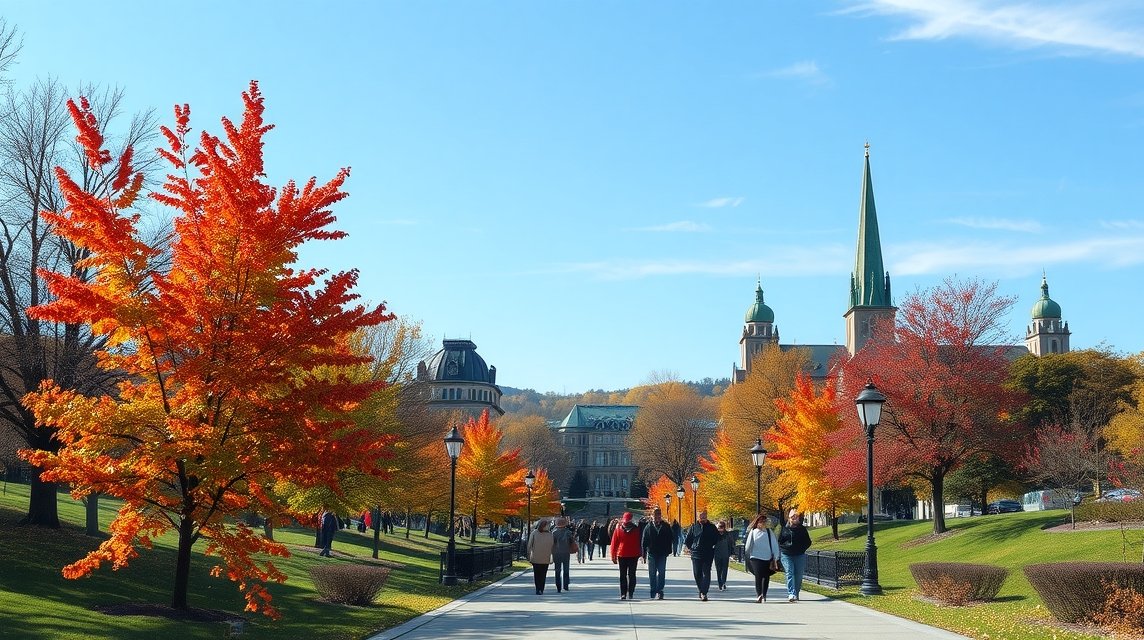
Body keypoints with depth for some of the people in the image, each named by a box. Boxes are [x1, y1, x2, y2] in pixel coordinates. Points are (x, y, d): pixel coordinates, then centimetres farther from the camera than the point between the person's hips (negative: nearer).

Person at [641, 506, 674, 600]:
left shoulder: (666, 527, 3)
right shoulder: (648, 527, 2)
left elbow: (670, 540, 8)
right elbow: (643, 542, 5)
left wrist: (668, 551, 0)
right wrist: (644, 555, 1)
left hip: (662, 554, 0)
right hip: (651, 554, 1)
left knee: (661, 573, -4)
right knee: (652, 574, 4)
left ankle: (660, 591, 1)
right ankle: (653, 591, 10)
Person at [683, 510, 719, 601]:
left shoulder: (712, 527, 7)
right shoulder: (694, 527, 9)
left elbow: (717, 539, 14)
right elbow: (688, 539, 13)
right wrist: (686, 546, -1)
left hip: (708, 555, -2)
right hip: (696, 554, 2)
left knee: (706, 573, -9)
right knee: (697, 574, 4)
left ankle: (703, 592, -12)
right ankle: (701, 591, 22)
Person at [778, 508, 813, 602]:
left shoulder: (802, 529, 8)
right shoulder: (784, 529, 8)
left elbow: (808, 542, 12)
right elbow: (779, 541, 13)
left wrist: (802, 549, -1)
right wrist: (785, 547, -2)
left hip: (800, 556, 1)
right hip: (787, 555, -1)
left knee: (798, 576, 4)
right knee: (790, 573, -16)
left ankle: (796, 594, 18)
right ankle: (791, 594, -26)